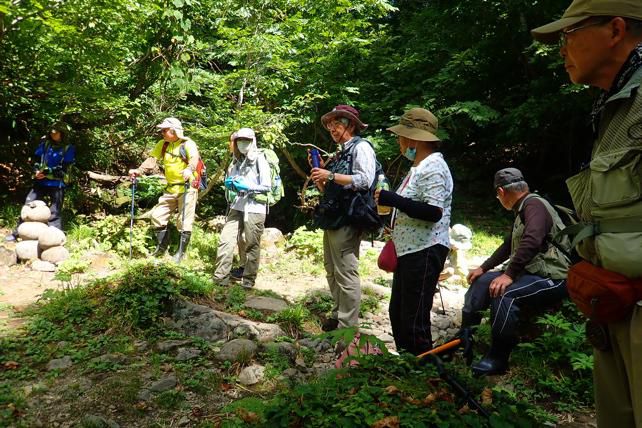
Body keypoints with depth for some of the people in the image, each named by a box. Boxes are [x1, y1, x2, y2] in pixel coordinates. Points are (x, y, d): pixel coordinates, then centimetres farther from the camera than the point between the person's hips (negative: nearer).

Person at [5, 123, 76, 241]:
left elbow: (63, 169, -10)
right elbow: (37, 159, 14)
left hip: (57, 184, -5)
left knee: (55, 213, -1)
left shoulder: (68, 149, -4)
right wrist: (37, 171, -7)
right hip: (41, 182, 5)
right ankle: (16, 233, 19)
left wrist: (46, 172, -19)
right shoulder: (45, 143, 9)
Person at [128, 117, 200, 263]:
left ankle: (181, 252, 12)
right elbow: (152, 159, 2)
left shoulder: (187, 144, -14)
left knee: (184, 221, -2)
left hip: (187, 187, -7)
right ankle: (162, 246, 26)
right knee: (158, 215, 9)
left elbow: (194, 158, -32)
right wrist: (139, 170, -15)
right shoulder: (163, 144, 8)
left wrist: (189, 169, -54)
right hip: (171, 188, 7)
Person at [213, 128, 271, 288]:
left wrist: (247, 187, -18)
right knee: (225, 240, -3)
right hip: (236, 207, 6)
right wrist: (228, 183, 4)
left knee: (251, 246, 1)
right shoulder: (235, 161, 16)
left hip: (254, 208, -5)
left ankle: (248, 280, 12)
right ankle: (220, 277, 3)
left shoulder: (259, 160, -3)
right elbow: (229, 181, 28)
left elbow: (267, 186, -7)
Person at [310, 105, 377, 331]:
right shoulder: (339, 154, 22)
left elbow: (364, 180, -18)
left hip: (346, 221, -10)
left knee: (346, 273, -8)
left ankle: (347, 325, -1)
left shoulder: (361, 147, -3)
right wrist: (319, 169, 9)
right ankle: (337, 315, 27)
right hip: (332, 219, 10)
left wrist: (330, 175, -17)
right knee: (332, 271, 15)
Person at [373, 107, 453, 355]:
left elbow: (433, 212, -26)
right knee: (397, 312, 18)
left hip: (425, 251, -11)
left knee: (414, 318, -2)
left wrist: (392, 199, -23)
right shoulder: (419, 166, 16)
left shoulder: (433, 167, -15)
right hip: (409, 249, 11)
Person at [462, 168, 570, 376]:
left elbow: (532, 242, -30)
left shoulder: (534, 204, -14)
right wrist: (483, 268, 20)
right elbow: (509, 246, 25)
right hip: (530, 272, 10)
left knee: (504, 293, -32)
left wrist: (509, 274, -31)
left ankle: (498, 359, -20)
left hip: (552, 278, -10)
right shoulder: (522, 209, 17)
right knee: (481, 281, 4)